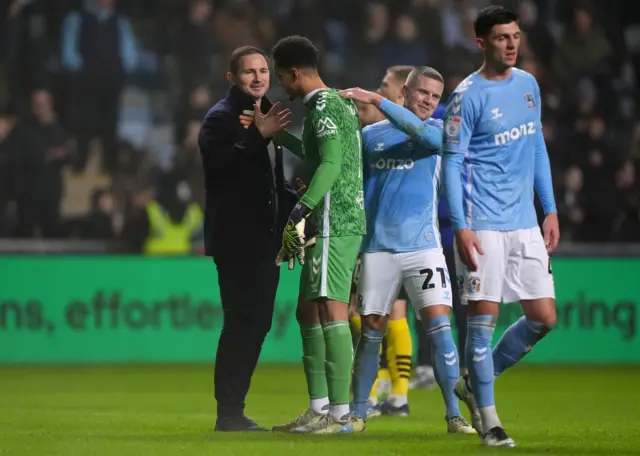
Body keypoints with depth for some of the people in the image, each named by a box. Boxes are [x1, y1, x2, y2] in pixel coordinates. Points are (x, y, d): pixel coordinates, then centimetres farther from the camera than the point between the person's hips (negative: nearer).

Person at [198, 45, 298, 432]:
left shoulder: (266, 116, 19)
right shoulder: (221, 117, -7)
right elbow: (222, 162, -26)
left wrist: (294, 203, 10)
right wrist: (260, 136, -34)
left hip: (265, 238, 9)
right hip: (236, 238, -9)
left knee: (256, 325, 10)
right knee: (242, 324, -10)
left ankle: (233, 410, 16)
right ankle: (228, 413, -7)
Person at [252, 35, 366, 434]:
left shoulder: (324, 105, -10)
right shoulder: (338, 103, 20)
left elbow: (330, 163, -22)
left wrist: (301, 210, -27)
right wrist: (277, 134, 44)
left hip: (334, 222, -11)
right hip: (331, 224, 11)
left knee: (331, 310, -14)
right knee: (308, 311, 14)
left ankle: (342, 414, -19)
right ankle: (319, 408, 16)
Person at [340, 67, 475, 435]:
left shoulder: (437, 131, 4)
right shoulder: (369, 136, 12)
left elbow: (421, 131, -19)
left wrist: (376, 100, -23)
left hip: (422, 245, -2)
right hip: (377, 248, 2)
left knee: (439, 327, -11)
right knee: (371, 331, 5)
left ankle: (455, 414, -9)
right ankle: (358, 411, 18)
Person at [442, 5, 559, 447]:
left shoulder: (528, 85, 11)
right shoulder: (467, 96, -8)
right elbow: (452, 164, -8)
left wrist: (550, 210, 14)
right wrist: (460, 227, -16)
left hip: (525, 223, 6)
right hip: (483, 224, -6)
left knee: (544, 317, 3)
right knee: (483, 315, -5)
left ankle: (477, 381, 20)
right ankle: (487, 418, 3)